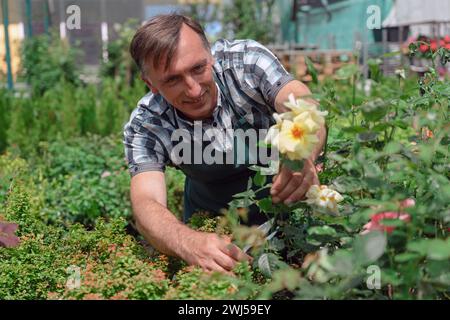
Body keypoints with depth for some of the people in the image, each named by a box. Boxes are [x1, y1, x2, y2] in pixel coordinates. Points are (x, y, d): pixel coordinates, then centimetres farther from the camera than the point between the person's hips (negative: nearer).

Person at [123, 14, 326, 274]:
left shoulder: (246, 60, -26)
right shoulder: (144, 128, -23)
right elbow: (146, 204, -34)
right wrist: (190, 243, -57)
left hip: (284, 197, -2)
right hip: (212, 214, 3)